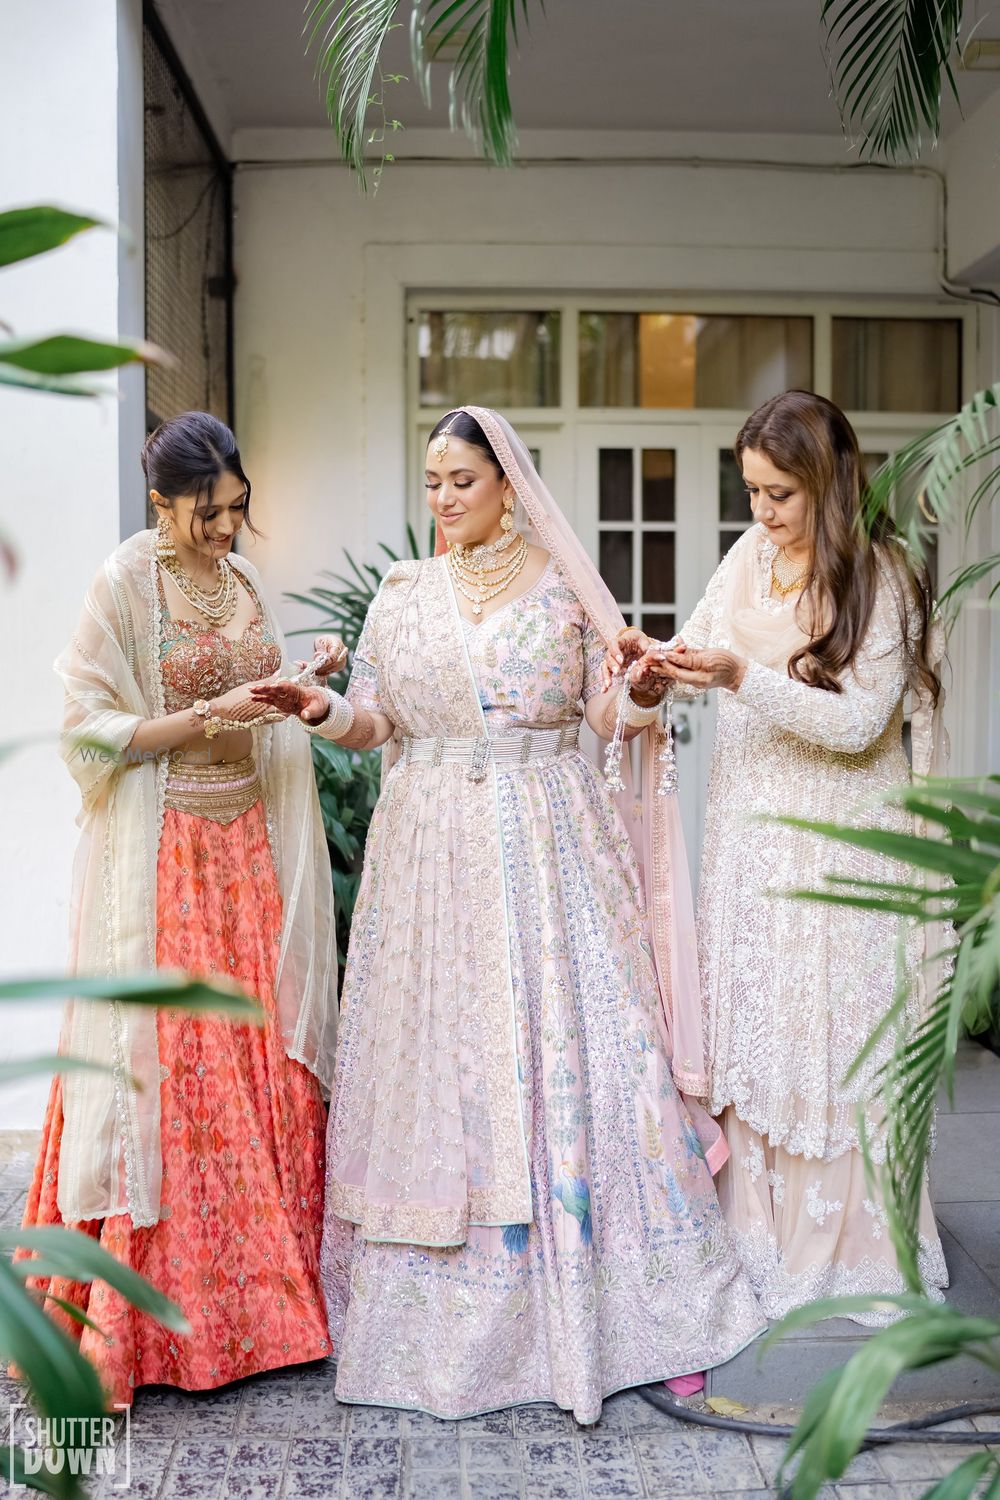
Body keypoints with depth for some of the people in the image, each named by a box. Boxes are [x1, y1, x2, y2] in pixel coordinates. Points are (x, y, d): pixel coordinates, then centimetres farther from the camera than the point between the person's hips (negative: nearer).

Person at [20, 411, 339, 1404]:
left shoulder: (244, 581, 12)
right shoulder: (124, 584, -7)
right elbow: (93, 732, -11)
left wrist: (295, 699, 5)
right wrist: (207, 719, -18)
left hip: (247, 844, 6)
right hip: (159, 857, -6)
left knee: (263, 1063, 7)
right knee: (162, 1069, -4)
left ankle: (257, 1296, 20)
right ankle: (135, 1322, 9)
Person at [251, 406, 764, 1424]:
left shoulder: (562, 587, 5)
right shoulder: (403, 595, 10)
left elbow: (610, 711, 5)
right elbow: (375, 719, 8)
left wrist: (639, 692, -16)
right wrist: (325, 711, -12)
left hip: (549, 844, -1)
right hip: (432, 848, 2)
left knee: (564, 1043, -3)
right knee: (436, 1049, 2)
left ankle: (583, 1292, 9)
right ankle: (445, 1301, 15)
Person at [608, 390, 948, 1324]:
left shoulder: (881, 578, -11)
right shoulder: (750, 555, 5)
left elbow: (858, 723, -18)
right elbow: (699, 654, 13)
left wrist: (743, 678, -26)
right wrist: (654, 660, -9)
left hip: (837, 836, -5)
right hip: (748, 825, 6)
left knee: (831, 1027, 1)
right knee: (746, 1018, 10)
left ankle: (845, 1243, 19)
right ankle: (753, 1222, 26)